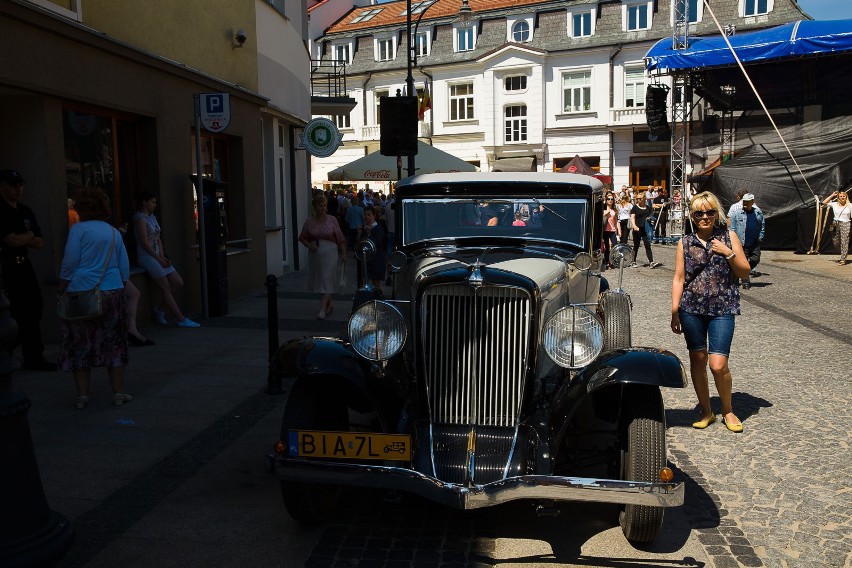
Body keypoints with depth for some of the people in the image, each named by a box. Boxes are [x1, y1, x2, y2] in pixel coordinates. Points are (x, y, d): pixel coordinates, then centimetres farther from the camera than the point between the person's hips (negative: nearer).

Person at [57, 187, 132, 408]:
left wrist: (61, 291, 1)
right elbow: (124, 269, 11)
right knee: (113, 344, 9)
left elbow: (69, 263, -8)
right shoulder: (114, 233, 10)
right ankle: (119, 393, 11)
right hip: (112, 292, 4)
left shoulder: (78, 229, -4)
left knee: (79, 344, 6)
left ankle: (82, 395, 9)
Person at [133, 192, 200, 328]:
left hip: (157, 256, 9)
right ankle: (181, 320, -7)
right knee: (166, 288, -8)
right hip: (146, 256, -9)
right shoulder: (140, 218, -11)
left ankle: (159, 310, 14)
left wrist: (163, 257, 2)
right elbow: (144, 243, -16)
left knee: (178, 283, 2)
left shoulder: (152, 217, 16)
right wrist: (159, 259, -13)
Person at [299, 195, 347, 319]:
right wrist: (309, 245, -9)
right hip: (314, 253, 3)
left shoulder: (332, 220, -3)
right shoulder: (309, 221, 1)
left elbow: (340, 239, -1)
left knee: (326, 279, -8)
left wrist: (343, 253, -4)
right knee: (316, 279, 11)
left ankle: (323, 309, -8)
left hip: (330, 253, -3)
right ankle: (330, 303, 31)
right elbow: (302, 237, 9)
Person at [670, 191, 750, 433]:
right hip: (691, 308, 2)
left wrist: (729, 253, -11)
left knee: (718, 365, -9)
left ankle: (728, 410, 17)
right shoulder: (685, 243, 6)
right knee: (697, 361, 8)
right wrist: (675, 312, 0)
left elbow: (744, 272, 5)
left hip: (722, 309, -2)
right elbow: (678, 278, 5)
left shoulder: (728, 237, 4)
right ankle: (706, 411, 25)